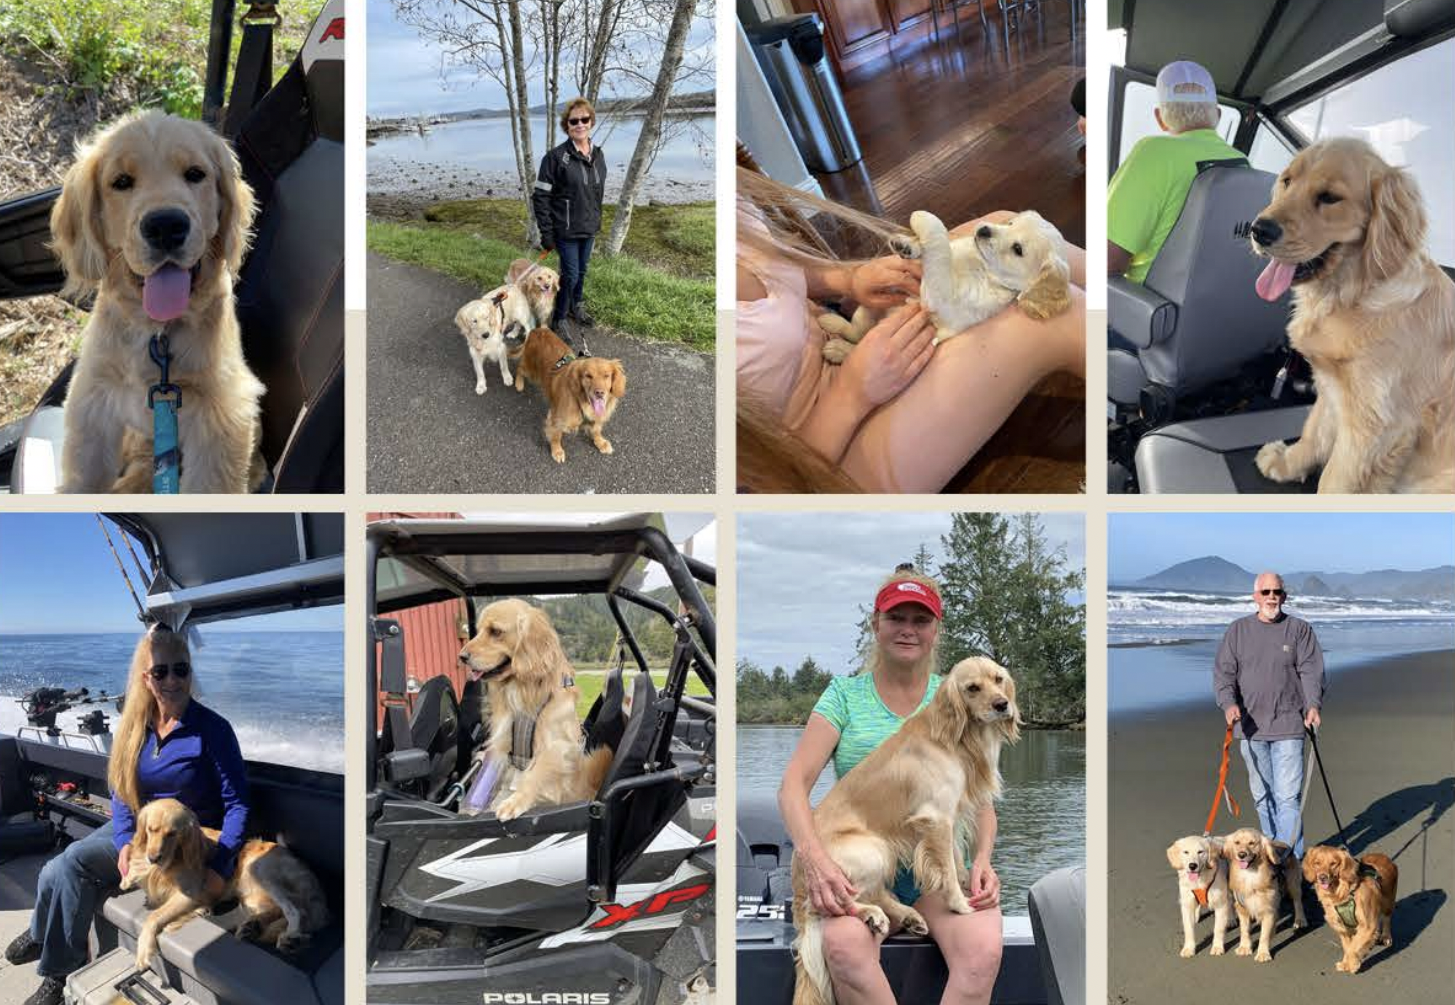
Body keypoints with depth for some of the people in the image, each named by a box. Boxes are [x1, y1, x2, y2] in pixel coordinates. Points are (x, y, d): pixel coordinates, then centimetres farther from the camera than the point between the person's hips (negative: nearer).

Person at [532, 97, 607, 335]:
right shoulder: (556, 157, -15)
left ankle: (575, 308, 40)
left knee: (582, 271, 18)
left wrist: (597, 221, 16)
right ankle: (556, 320, 11)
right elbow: (540, 196, -14)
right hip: (566, 229, -6)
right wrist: (546, 233, -15)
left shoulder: (598, 155, 3)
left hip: (588, 228, 6)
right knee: (570, 274, -5)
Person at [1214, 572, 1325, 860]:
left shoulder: (1299, 629, 4)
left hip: (1288, 728, -3)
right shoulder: (1237, 631, 9)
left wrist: (1313, 705, -18)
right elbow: (1223, 673, 5)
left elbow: (1311, 671, -1)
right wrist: (1229, 703, -12)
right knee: (1263, 796, 11)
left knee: (1288, 797, -8)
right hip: (1251, 728, 3)